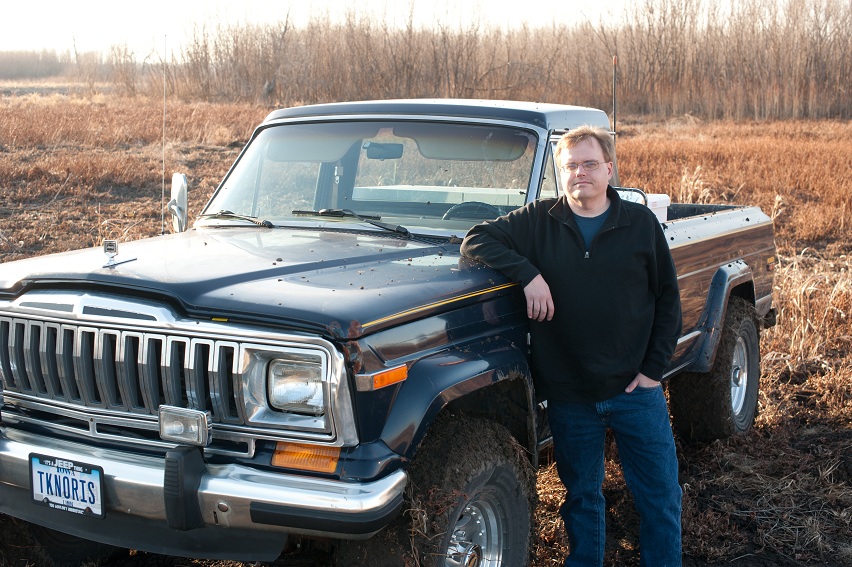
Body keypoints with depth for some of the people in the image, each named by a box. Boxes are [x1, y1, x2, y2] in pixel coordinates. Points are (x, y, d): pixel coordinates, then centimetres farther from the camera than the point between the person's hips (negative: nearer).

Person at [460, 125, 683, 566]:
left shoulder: (641, 223, 1)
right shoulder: (538, 221, 0)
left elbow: (667, 298, 4)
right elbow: (476, 239, -6)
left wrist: (654, 367, -4)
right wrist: (527, 272, -19)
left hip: (635, 388, 0)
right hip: (569, 394, 0)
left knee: (660, 496, 7)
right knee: (582, 496, 15)